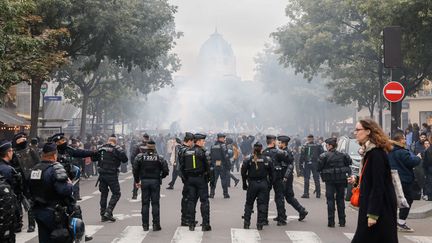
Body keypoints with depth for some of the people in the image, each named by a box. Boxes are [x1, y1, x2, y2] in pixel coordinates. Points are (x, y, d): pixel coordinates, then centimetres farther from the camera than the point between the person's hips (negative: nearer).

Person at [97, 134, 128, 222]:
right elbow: (125, 159, -6)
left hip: (102, 174, 5)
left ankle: (103, 214, 15)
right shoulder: (117, 149, -8)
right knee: (116, 194, 4)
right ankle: (108, 212, -9)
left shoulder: (101, 148, 8)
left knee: (103, 194, 15)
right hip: (112, 175, -5)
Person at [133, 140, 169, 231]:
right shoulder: (159, 158, -2)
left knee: (145, 203, 7)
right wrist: (160, 177, 13)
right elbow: (166, 171, -5)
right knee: (155, 203, 4)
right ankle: (156, 225, 3)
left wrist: (137, 181, 7)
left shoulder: (140, 156, -1)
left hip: (144, 182, 1)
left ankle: (145, 225, 8)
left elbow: (135, 169, -4)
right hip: (155, 182, -1)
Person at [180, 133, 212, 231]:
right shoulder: (201, 152, -11)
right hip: (201, 178, -6)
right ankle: (205, 225, 1)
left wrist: (185, 179, 12)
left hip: (190, 179, 6)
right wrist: (208, 177, 0)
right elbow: (207, 166, -13)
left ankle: (191, 224, 10)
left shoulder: (187, 152, 7)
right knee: (204, 201, 1)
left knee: (191, 201, 9)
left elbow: (182, 167, 8)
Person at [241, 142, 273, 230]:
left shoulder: (248, 159, -6)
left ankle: (246, 223, 11)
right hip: (263, 184, 0)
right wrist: (269, 185, 12)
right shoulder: (267, 160, -2)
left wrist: (244, 184, 5)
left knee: (249, 204, 12)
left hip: (252, 184, 0)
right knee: (262, 204, 6)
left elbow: (243, 173, -4)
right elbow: (271, 174, 3)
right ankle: (260, 224, 4)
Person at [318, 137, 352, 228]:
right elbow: (349, 162, 6)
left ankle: (331, 222, -2)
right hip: (341, 180, 4)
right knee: (340, 200, 12)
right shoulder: (342, 155, 1)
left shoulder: (324, 156, -11)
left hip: (330, 180, -3)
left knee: (330, 200, 2)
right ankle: (342, 221, 16)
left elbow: (319, 168, -10)